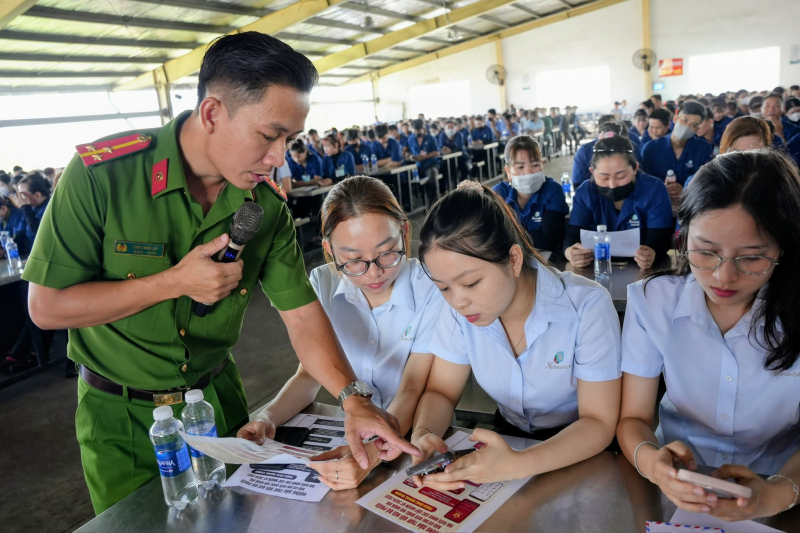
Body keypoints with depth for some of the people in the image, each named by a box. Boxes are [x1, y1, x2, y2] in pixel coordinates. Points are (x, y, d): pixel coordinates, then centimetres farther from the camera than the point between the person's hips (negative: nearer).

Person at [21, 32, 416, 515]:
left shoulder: (268, 201, -12)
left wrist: (353, 398, -25)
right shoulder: (101, 173, -23)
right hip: (121, 419, -3)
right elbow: (46, 307, -19)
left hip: (218, 397, 4)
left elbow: (301, 312, -12)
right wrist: (174, 283, -28)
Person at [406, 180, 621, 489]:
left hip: (581, 456, -3)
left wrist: (516, 466, -38)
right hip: (508, 438, 3)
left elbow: (598, 423, -21)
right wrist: (423, 434, -27)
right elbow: (441, 392, -3)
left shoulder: (587, 307, -23)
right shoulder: (458, 309, -12)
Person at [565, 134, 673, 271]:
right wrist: (569, 251, -34)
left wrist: (652, 254, -38)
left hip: (643, 270, -1)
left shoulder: (655, 190, -8)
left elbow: (660, 237, -14)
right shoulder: (584, 193, -3)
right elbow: (574, 234, -10)